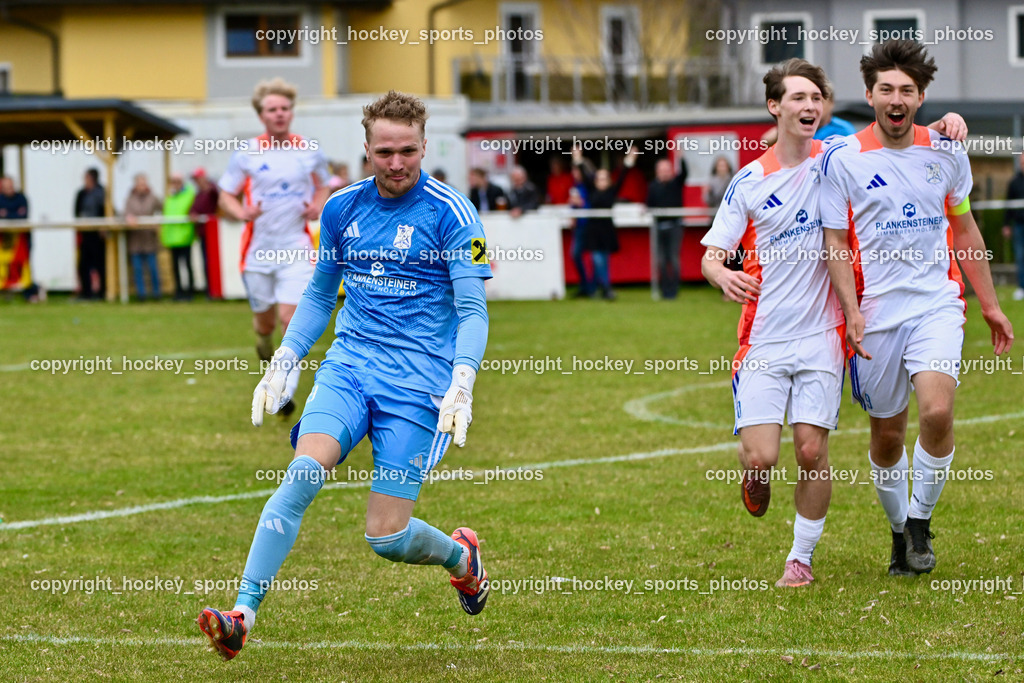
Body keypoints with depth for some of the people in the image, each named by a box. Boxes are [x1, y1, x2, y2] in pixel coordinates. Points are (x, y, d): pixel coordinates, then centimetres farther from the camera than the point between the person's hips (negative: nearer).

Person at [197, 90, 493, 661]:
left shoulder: (451, 214, -6)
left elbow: (472, 310, -7)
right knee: (303, 474, -24)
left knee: (387, 539, -5)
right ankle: (242, 616, -28)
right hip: (348, 364, 3)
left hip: (418, 382, -3)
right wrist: (284, 364, 15)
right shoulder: (343, 208, 9)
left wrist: (461, 386, -21)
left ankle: (461, 555, 30)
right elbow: (320, 295, 22)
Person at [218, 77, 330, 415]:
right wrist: (242, 212, -18)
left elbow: (322, 187, 18)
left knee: (290, 317, -15)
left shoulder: (310, 152, 2)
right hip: (258, 247, 1)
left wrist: (318, 206, -4)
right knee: (265, 320, 12)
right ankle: (264, 341, 51)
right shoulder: (246, 153, -2)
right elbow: (226, 196, 3)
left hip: (295, 249, -1)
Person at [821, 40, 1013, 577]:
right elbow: (835, 244, 0)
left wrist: (990, 306, 18)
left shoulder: (946, 154, 5)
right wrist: (852, 311, -12)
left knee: (936, 412, -21)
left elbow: (965, 233, 16)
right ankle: (899, 531, 27)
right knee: (887, 434, 5)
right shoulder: (842, 160, -3)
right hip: (876, 313, -1)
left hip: (937, 305, 1)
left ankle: (921, 520, -2)